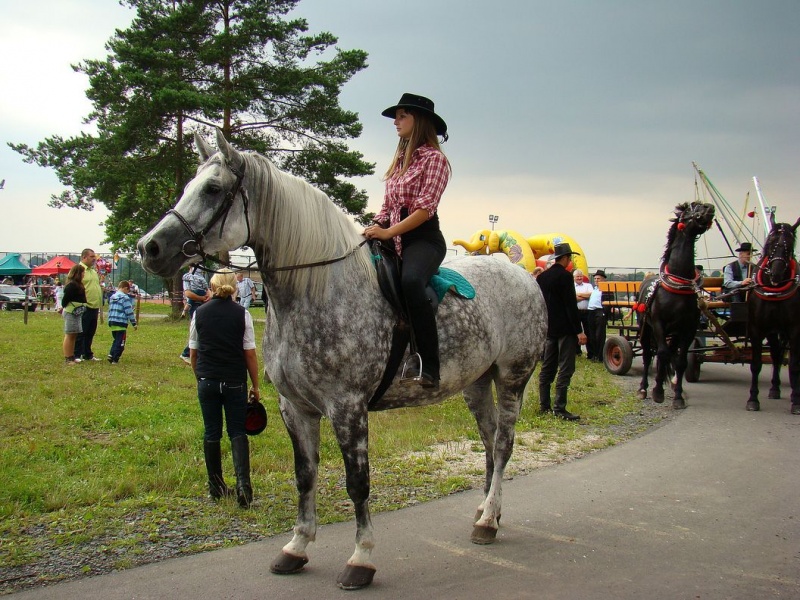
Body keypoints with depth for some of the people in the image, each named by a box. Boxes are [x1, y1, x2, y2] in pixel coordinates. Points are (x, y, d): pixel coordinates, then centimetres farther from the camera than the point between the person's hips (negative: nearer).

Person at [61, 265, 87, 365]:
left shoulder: (77, 285, 15)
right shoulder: (72, 285, -17)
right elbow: (65, 299, -19)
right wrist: (64, 307, -6)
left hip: (76, 314, 10)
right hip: (71, 313, -10)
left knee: (74, 336, 14)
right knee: (69, 336, -6)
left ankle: (72, 357, 21)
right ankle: (67, 358, -4)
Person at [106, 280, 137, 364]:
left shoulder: (112, 297, 15)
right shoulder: (125, 298, -10)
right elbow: (129, 312, -11)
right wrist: (134, 323, -4)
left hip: (112, 323, 8)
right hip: (121, 323, -8)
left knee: (116, 340, 19)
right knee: (120, 342, -2)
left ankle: (111, 355, 8)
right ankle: (115, 359, -5)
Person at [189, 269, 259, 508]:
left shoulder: (199, 313, 2)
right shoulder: (241, 314, -5)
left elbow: (193, 353, 7)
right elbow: (250, 354, -5)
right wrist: (255, 386, 4)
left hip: (207, 382, 2)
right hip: (235, 381, -2)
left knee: (212, 433, 12)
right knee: (237, 432, 6)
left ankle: (216, 486, 20)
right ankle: (243, 481, -12)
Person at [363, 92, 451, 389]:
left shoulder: (434, 158, -2)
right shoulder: (400, 160, 21)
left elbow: (425, 209, -13)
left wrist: (389, 232, -20)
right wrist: (373, 228, 0)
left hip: (424, 238, -9)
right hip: (394, 239, 9)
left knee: (410, 282, -37)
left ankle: (429, 366, -36)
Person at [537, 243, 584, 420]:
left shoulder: (542, 277, 10)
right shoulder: (565, 276, -13)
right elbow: (571, 305, -16)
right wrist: (579, 330, -14)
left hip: (549, 329, 8)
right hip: (565, 329, -8)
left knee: (547, 367, 12)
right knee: (565, 369, -6)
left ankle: (544, 405, 16)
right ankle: (559, 408, -9)